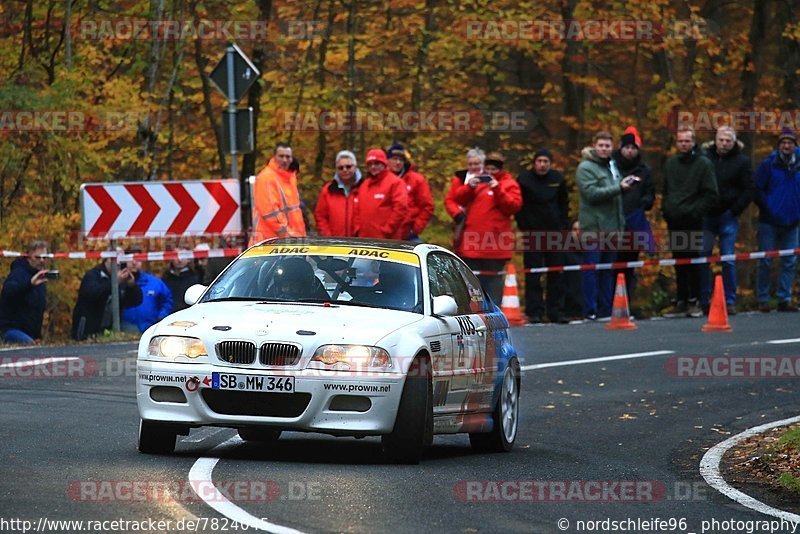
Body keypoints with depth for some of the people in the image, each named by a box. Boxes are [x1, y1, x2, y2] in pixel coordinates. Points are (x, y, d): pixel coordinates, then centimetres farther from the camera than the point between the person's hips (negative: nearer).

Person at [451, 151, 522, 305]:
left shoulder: (509, 184, 5)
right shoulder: (478, 180, 16)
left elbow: (514, 205, -9)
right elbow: (458, 198, 10)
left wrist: (498, 190, -18)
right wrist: (470, 186, -9)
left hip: (496, 242, -4)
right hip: (473, 240, 4)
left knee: (493, 278, -4)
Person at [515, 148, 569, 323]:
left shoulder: (558, 179, 6)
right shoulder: (524, 180, -3)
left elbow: (564, 204, 15)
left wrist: (562, 226, 6)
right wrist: (524, 227, -6)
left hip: (555, 232, 3)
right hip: (532, 233, -3)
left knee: (556, 274, 4)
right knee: (533, 275, -3)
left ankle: (556, 312, 9)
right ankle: (534, 312, -1)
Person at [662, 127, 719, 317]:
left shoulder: (703, 163, -3)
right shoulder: (671, 163, 13)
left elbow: (711, 195, -5)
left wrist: (696, 211, -12)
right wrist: (666, 209, 10)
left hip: (692, 221, -5)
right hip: (674, 221, 5)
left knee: (692, 263, -6)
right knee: (679, 263, 8)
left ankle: (694, 301, -3)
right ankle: (681, 300, 13)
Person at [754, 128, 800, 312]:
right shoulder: (769, 164, -2)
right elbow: (757, 190, -3)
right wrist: (767, 207, -10)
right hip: (769, 222, -3)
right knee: (765, 261, -2)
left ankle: (785, 299, 11)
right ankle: (763, 299, 4)